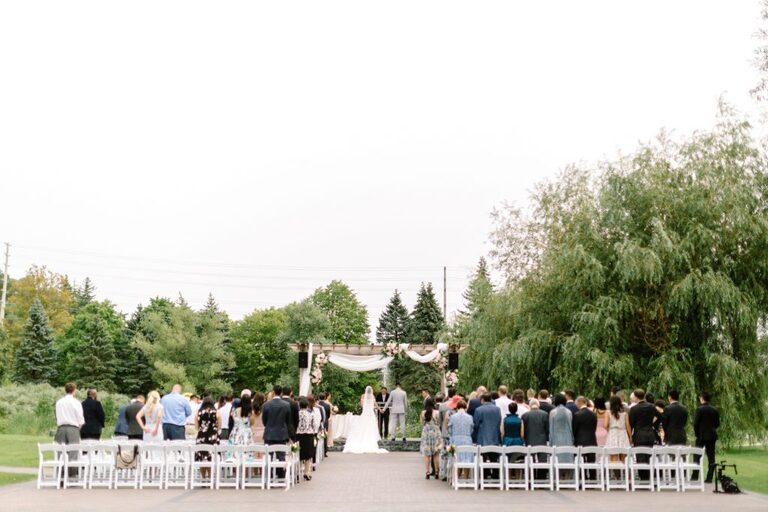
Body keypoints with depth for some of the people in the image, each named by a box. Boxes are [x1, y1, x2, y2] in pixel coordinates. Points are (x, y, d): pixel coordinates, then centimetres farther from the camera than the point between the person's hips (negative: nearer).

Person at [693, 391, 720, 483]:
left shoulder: (699, 409, -11)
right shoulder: (714, 410, 4)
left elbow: (695, 423, -14)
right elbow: (717, 424, 7)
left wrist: (696, 433, -3)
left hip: (702, 435, -4)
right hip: (712, 436, 4)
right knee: (711, 457, 5)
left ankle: (695, 476, 7)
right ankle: (709, 478, 4)